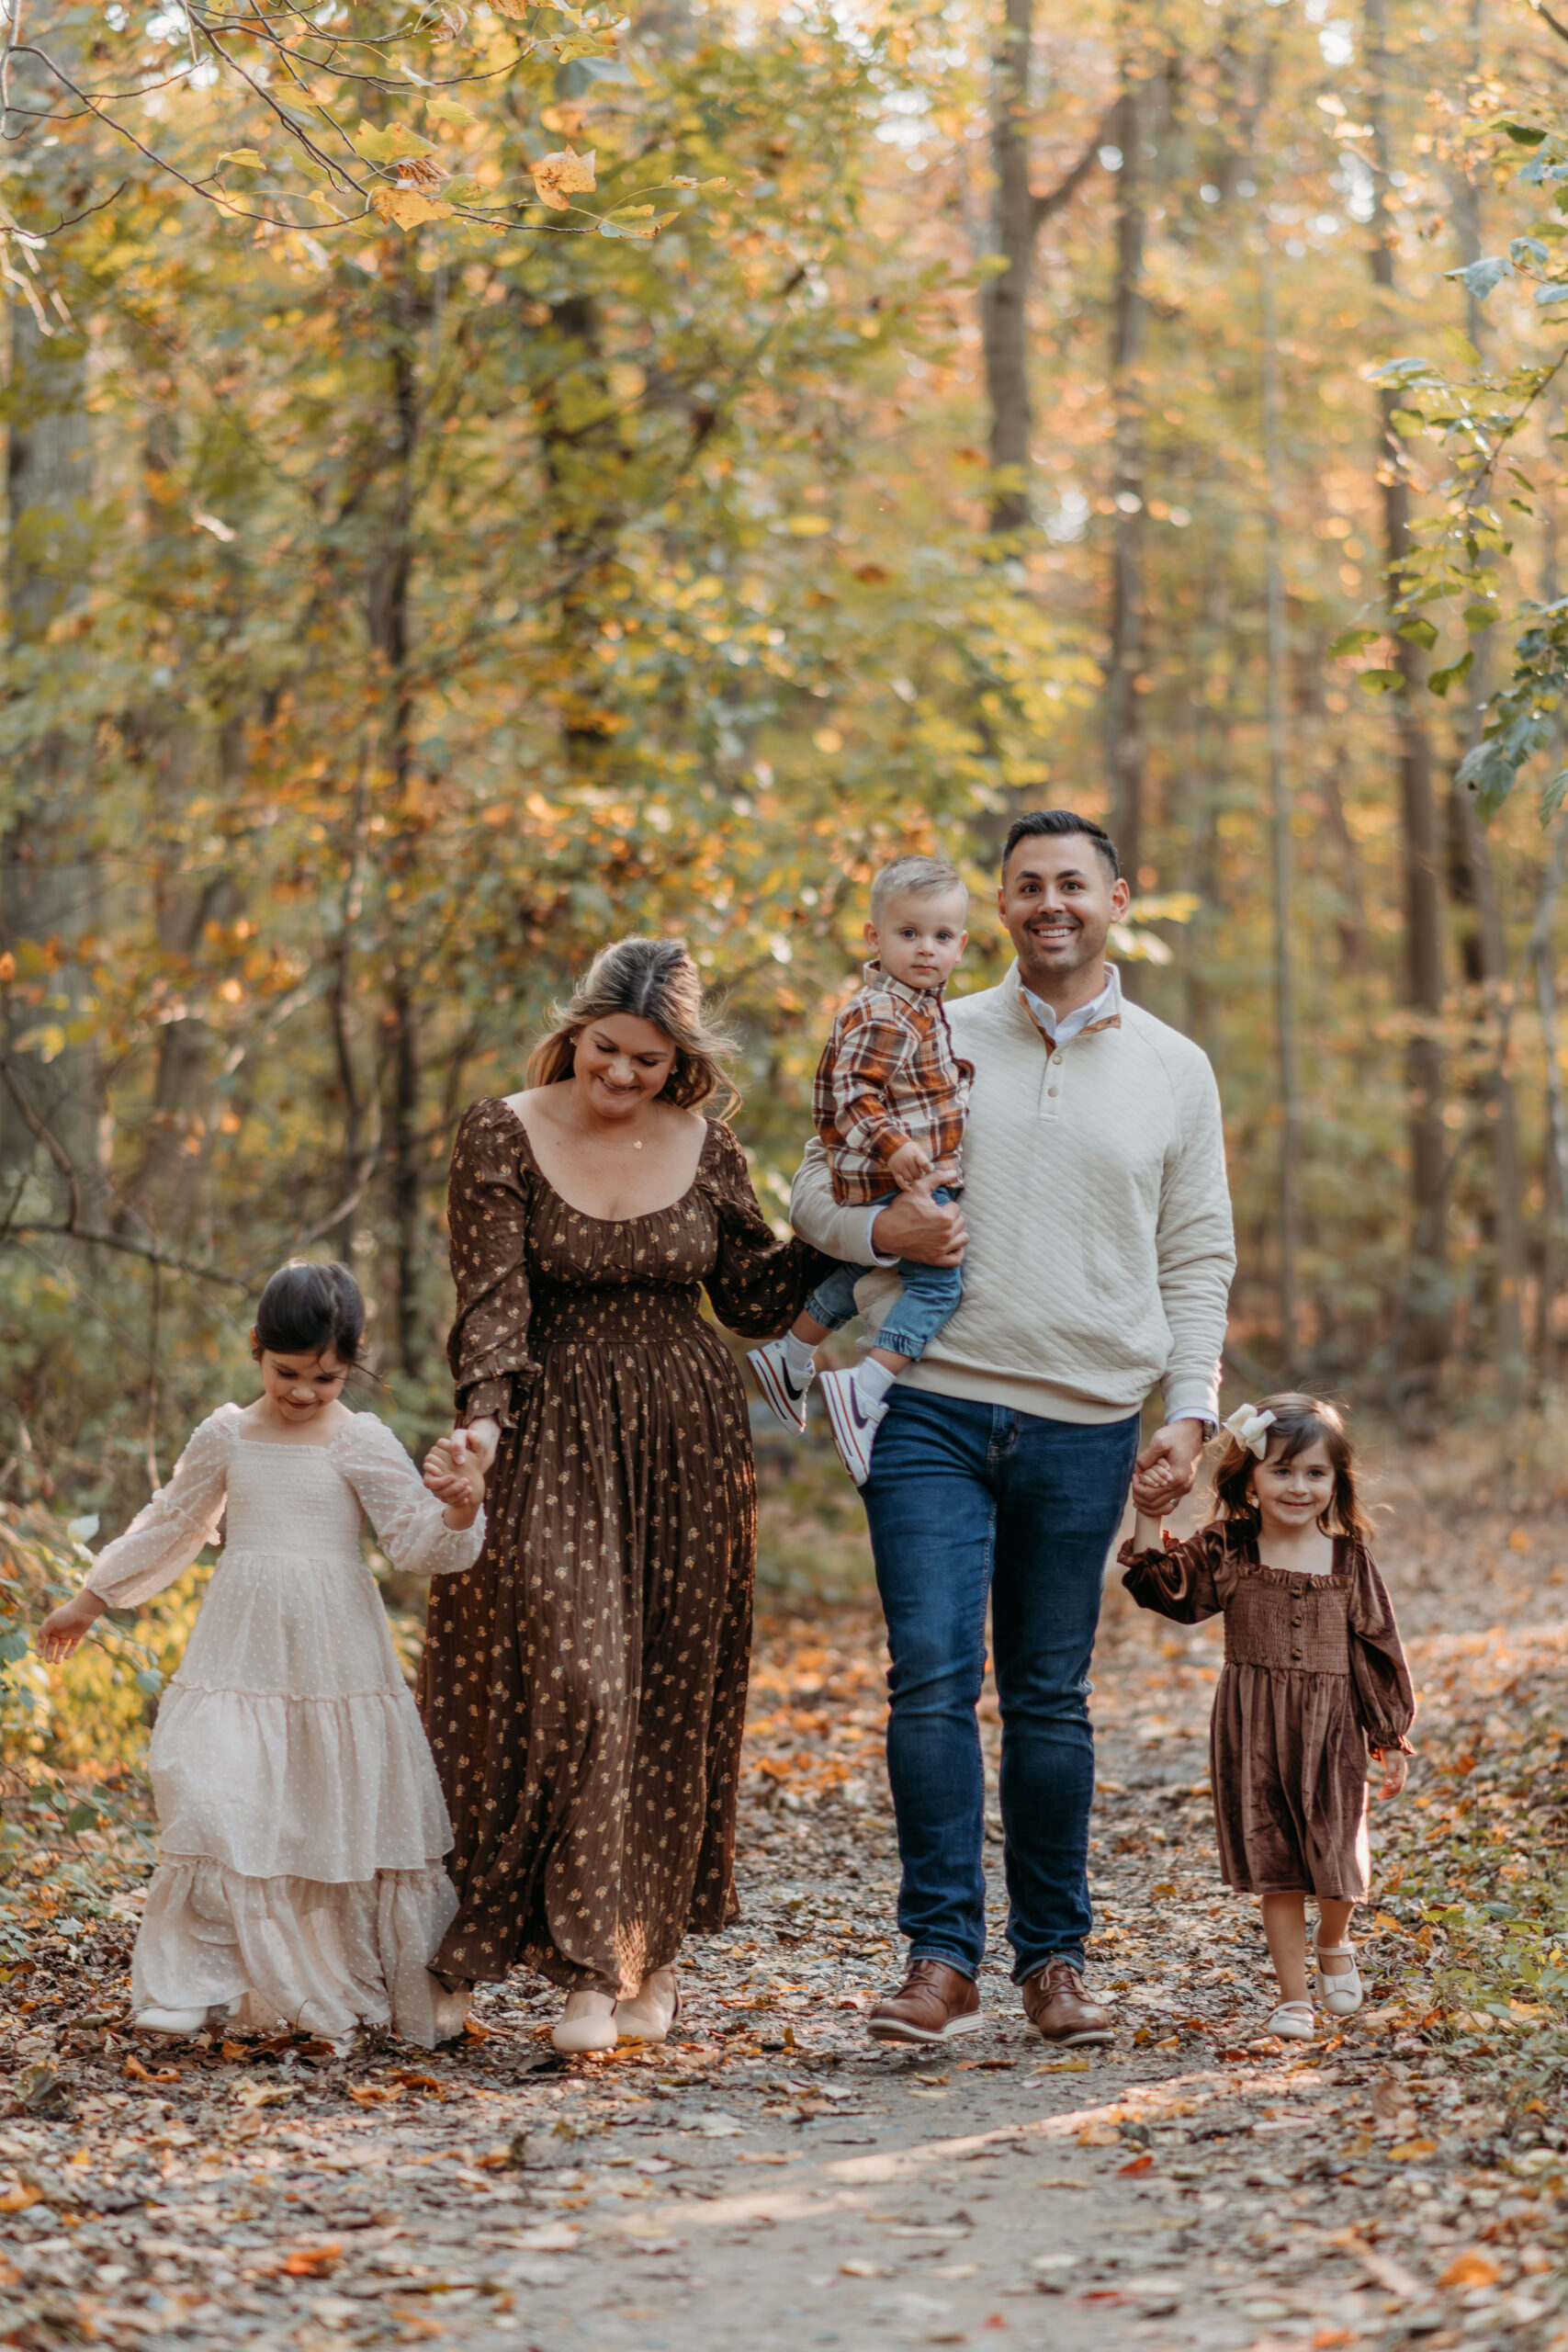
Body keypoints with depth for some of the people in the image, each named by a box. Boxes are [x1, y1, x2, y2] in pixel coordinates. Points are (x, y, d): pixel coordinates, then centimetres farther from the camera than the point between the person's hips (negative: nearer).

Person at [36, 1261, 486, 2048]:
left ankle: (401, 1986, 15)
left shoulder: (361, 1444, -3)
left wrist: (459, 1512, -30)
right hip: (240, 1654, 2)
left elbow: (418, 1542, -8)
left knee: (351, 1816, 3)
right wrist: (91, 1601, 22)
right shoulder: (226, 1437, 6)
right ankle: (192, 1981, -3)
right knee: (212, 1800, -10)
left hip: (334, 1658, -2)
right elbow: (169, 1526, 17)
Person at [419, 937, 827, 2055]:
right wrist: (484, 1417, -23)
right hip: (555, 1439, -3)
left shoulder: (708, 1150, 4)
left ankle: (655, 1946, 19)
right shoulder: (503, 1137, -4)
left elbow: (757, 1300, 9)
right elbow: (492, 1299, -10)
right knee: (568, 1673, -13)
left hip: (688, 1438, 3)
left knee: (675, 1687, 5)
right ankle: (591, 1963, -10)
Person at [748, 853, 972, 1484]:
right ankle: (865, 1391, -23)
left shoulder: (920, 1008, 15)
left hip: (917, 1179, 11)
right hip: (894, 1185, -11)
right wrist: (893, 1146, -36)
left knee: (859, 1275, 26)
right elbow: (855, 1093, -27)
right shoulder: (882, 1015, -20)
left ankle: (789, 1358, 42)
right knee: (938, 1281, -19)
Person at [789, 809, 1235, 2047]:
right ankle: (942, 1958, -5)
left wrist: (1191, 1410, 1)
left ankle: (1055, 1958, 15)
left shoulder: (1175, 1071, 11)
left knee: (1052, 1696, 6)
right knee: (934, 1677, -10)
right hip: (934, 1409, -1)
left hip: (1085, 1428, 1)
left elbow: (1197, 1260, 12)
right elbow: (815, 1186, 11)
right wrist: (879, 1228, -11)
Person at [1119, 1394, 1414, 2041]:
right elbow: (1160, 1582, -9)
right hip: (1253, 1733, 0)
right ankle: (1293, 1996, 14)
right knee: (1275, 1868, 4)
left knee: (1337, 1864, 0)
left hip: (1330, 1732, 0)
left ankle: (1334, 1942, 34)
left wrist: (1391, 1739, 5)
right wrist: (1149, 1512, -19)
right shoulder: (1227, 1552, 0)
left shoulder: (1349, 1560, 1)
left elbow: (1377, 1650, 5)